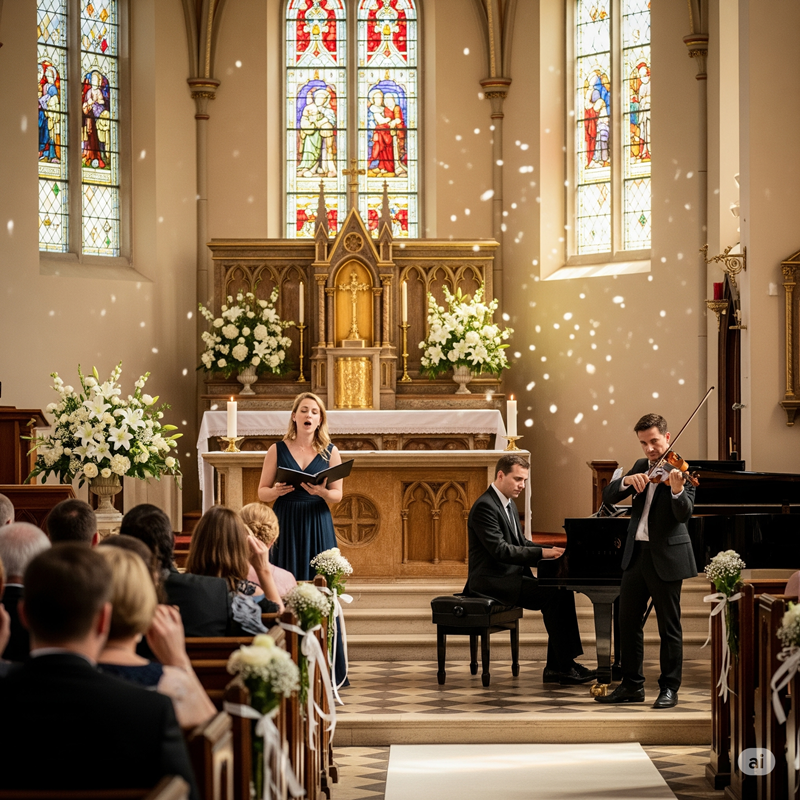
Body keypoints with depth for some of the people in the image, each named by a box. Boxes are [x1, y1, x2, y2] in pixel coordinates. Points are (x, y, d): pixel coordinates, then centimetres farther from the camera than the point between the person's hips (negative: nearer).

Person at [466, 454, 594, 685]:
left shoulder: (508, 505, 17)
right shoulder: (485, 506, -15)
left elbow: (520, 544, 21)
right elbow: (500, 550, -24)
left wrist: (552, 552, 4)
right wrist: (542, 553, -24)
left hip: (510, 576, 10)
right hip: (491, 581, -10)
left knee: (563, 592, -6)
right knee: (552, 595, -22)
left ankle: (555, 667, -6)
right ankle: (564, 667, -15)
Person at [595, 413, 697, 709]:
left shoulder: (680, 471, -9)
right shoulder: (641, 468, 11)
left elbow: (684, 515, -21)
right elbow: (608, 496, 3)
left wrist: (677, 489, -41)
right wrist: (627, 480, -17)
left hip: (665, 558, -7)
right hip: (636, 554, 7)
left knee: (669, 626, 1)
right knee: (627, 620, 10)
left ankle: (669, 688, 9)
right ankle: (632, 685, 19)